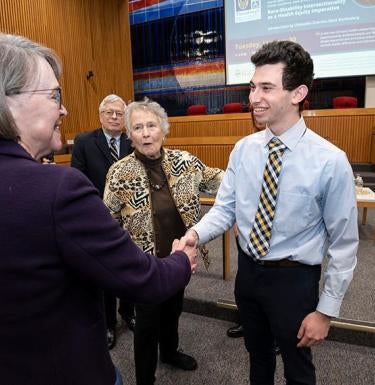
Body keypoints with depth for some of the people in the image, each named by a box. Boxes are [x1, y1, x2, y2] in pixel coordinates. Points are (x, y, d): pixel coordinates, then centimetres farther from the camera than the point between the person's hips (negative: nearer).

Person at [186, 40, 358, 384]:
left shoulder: (330, 161, -19)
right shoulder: (243, 150, -6)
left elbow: (344, 243, -13)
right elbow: (225, 208, -6)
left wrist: (326, 310, -10)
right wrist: (196, 233, -26)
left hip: (293, 279, -3)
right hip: (248, 270, 4)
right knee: (258, 355, 28)